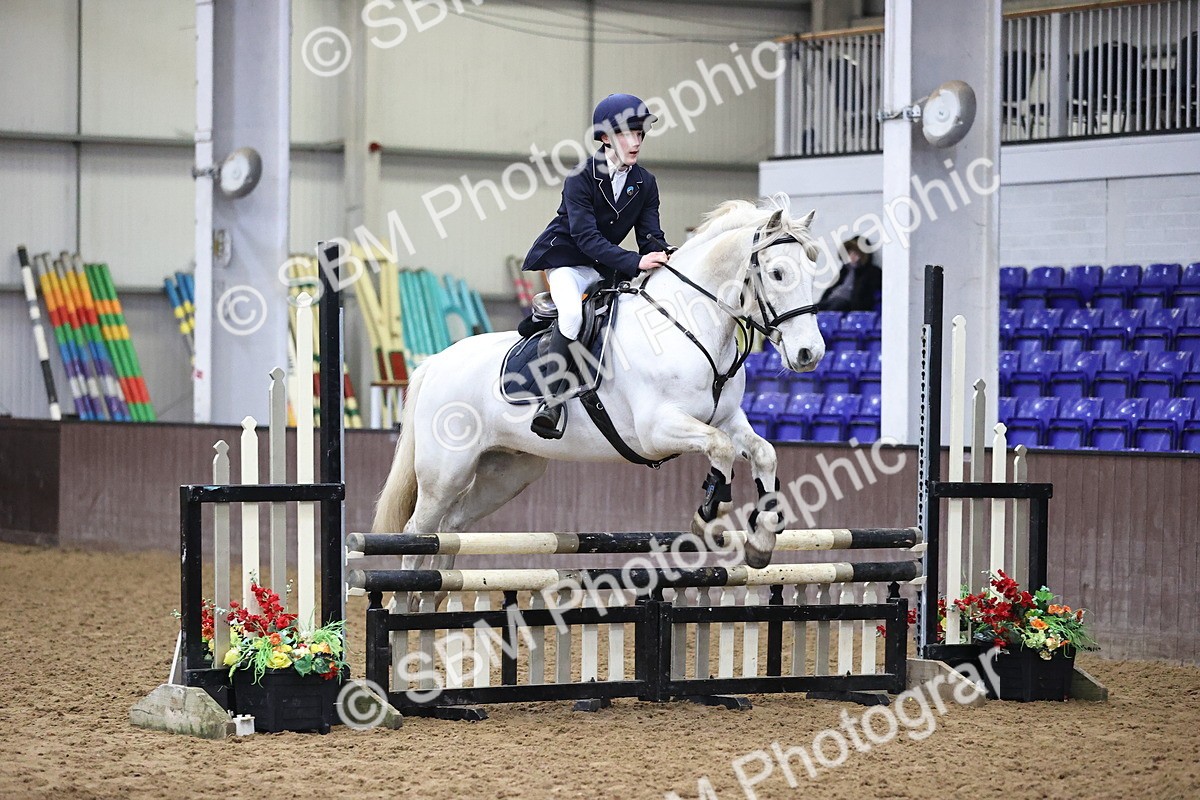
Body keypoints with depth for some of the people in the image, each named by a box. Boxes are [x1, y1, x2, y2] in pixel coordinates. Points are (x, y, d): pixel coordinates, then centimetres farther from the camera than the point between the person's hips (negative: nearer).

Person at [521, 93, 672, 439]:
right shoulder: (582, 177, -16)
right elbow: (586, 235, -26)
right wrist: (634, 262, -38)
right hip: (566, 260, -6)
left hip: (606, 268, 6)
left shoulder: (645, 183, 2)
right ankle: (552, 397, -34)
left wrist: (660, 261, -27)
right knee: (573, 311, -34)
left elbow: (651, 235, -3)